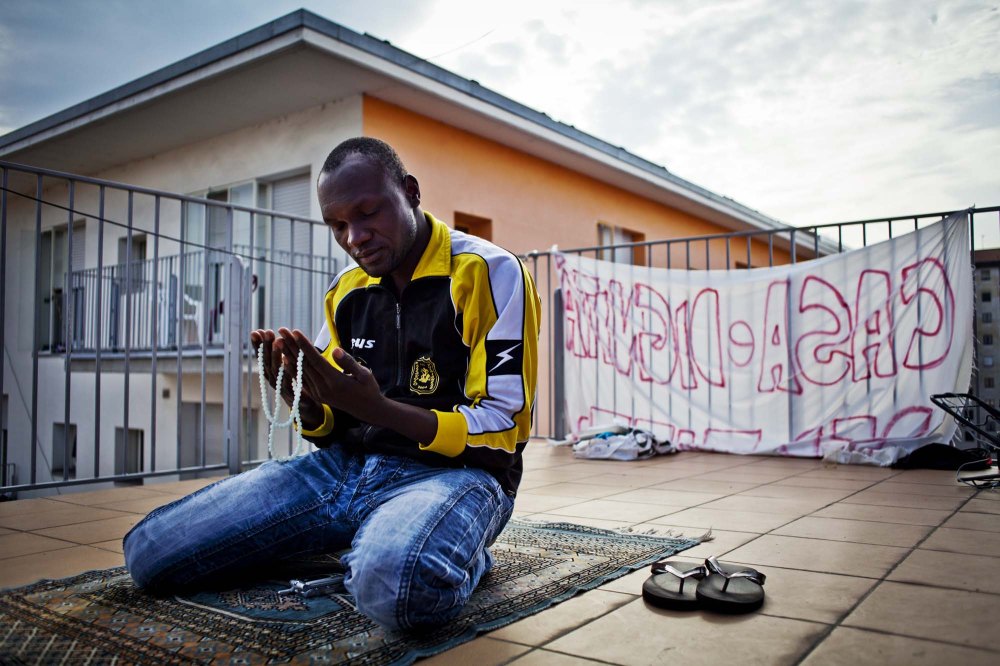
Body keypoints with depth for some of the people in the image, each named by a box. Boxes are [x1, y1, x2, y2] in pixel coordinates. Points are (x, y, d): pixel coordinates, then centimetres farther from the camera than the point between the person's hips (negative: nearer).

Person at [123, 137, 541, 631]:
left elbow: (505, 430, -12)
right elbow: (331, 429, 17)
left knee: (394, 582, -41)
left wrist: (375, 407, -23)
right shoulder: (346, 289, 12)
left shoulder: (490, 272, -8)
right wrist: (303, 399, -8)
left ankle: (458, 553, -6)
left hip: (452, 472, -6)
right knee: (149, 551, -5)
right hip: (346, 467, 7)